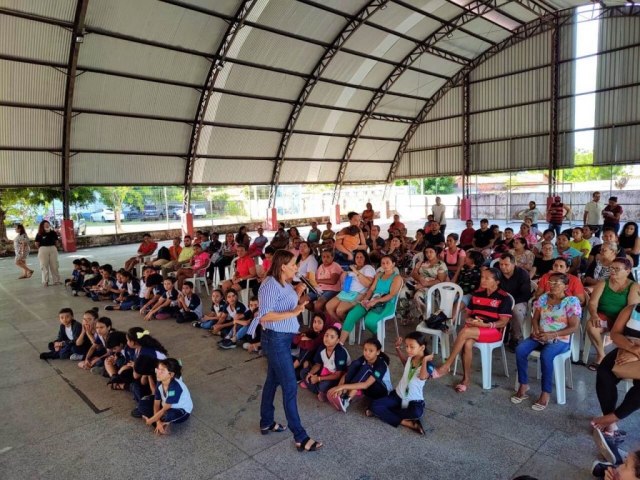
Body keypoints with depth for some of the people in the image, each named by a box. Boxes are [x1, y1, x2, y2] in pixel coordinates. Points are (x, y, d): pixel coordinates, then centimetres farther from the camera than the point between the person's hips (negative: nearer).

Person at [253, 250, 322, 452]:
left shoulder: (285, 284, 7)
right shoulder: (270, 285, -21)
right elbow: (264, 316, -27)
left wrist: (299, 303, 3)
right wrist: (293, 313, -29)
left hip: (283, 338, 10)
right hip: (275, 339, -10)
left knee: (273, 380, 21)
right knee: (290, 386, -5)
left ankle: (266, 422, 37)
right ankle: (300, 437, 4)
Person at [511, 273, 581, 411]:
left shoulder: (571, 301, -7)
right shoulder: (543, 298, 8)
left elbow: (574, 327, -10)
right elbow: (535, 318, 12)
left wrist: (552, 335, -19)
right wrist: (536, 330, -11)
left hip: (560, 339, -5)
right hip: (539, 336, 5)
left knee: (546, 355, -35)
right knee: (520, 349, -22)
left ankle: (546, 393, -20)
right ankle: (523, 385, -8)